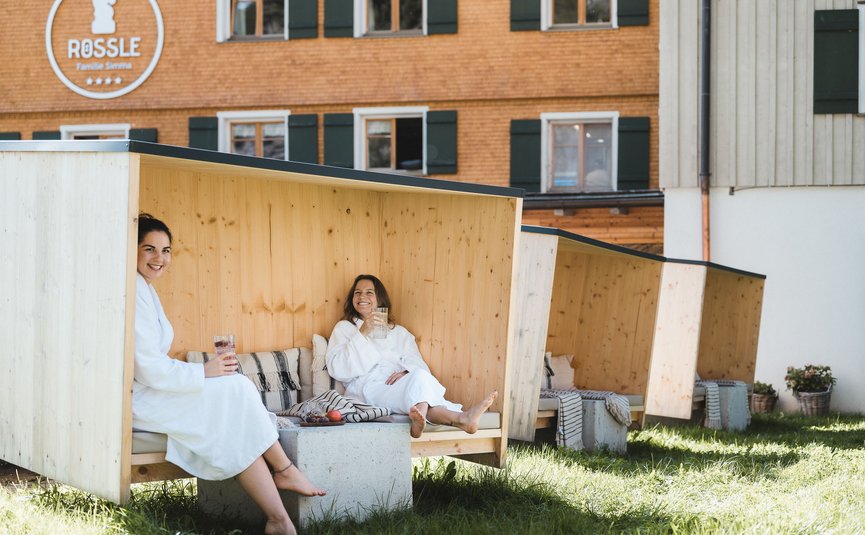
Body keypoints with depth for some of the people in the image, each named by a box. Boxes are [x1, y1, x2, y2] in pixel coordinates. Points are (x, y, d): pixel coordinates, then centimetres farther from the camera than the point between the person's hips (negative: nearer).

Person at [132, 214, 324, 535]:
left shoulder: (147, 290, 18)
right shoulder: (134, 290, -14)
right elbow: (148, 369, -20)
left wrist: (201, 371, 4)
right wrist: (204, 372, -12)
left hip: (153, 394, 9)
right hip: (138, 399, -9)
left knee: (238, 431, -11)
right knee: (237, 388, -16)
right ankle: (284, 470, -4)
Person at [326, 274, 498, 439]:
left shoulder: (399, 332, 30)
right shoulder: (345, 328, 21)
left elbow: (417, 364, 13)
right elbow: (337, 369, 2)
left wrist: (407, 372, -13)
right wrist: (362, 334, -7)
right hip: (366, 387, -4)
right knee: (420, 379, -33)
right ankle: (460, 418, -49)